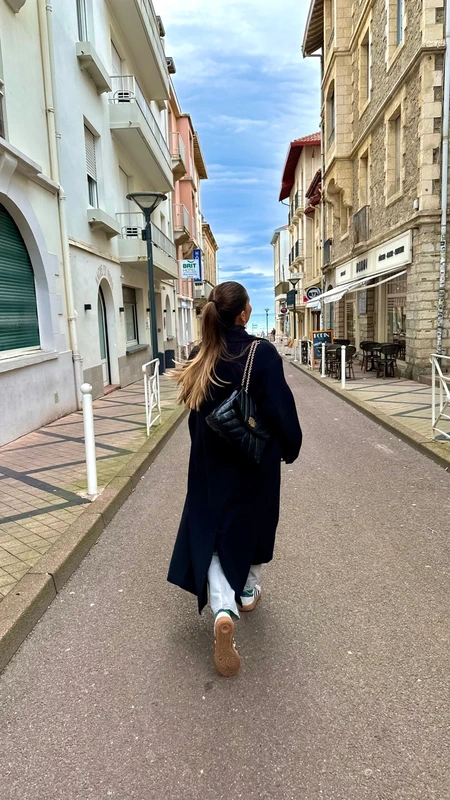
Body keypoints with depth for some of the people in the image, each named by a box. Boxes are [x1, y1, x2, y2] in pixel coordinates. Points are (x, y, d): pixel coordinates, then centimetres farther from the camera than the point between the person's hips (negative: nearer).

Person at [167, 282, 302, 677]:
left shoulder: (200, 358, -5)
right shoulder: (262, 353, -18)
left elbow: (196, 414, 5)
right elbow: (281, 408, -16)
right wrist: (291, 447, 1)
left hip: (210, 462, 3)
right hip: (256, 459, -2)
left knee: (212, 531, 10)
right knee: (253, 522, 20)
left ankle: (224, 609, -9)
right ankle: (249, 591, 40)